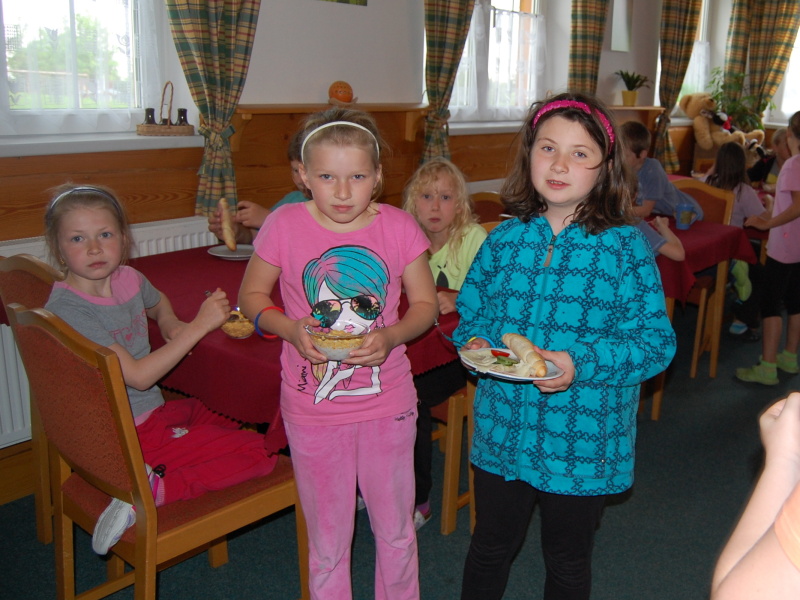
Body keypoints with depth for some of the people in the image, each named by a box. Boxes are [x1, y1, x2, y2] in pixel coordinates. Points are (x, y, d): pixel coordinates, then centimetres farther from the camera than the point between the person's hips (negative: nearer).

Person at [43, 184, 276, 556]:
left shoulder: (128, 279, 0)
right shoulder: (67, 310, -22)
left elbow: (158, 302, 27)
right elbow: (138, 376, -26)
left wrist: (171, 325, 4)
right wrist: (200, 325, -26)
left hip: (155, 411, 8)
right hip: (127, 437, -8)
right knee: (262, 452, -11)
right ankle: (156, 488, -14)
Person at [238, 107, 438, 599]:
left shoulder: (398, 227, -9)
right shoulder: (285, 226, -11)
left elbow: (426, 304, 0)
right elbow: (252, 296, 1)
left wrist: (390, 337, -20)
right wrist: (291, 330, -19)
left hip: (388, 404, 1)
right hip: (312, 408, 0)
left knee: (396, 530, 19)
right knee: (327, 539, 17)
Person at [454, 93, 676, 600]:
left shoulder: (626, 247, -12)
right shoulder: (505, 239, -2)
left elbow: (657, 342, -13)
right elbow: (471, 308, 10)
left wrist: (581, 364, -25)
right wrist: (473, 341, -12)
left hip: (583, 442, -2)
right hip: (503, 430, 3)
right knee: (490, 548, 23)